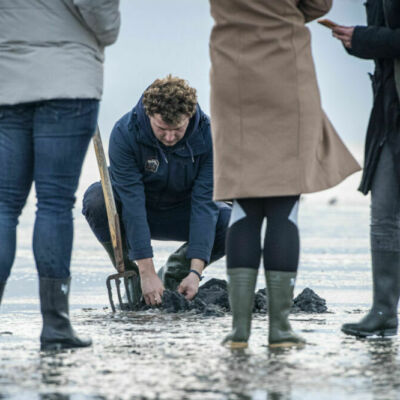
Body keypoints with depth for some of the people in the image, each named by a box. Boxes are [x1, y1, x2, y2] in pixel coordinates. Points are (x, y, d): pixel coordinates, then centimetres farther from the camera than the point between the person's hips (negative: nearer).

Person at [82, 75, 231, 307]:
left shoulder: (206, 134, -23)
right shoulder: (125, 133, -29)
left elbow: (203, 202, -26)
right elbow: (132, 202, -33)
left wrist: (196, 271, -35)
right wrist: (147, 272, -39)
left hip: (180, 212, 2)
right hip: (132, 217, -1)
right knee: (97, 199, -35)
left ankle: (175, 272, 0)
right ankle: (130, 273, -11)